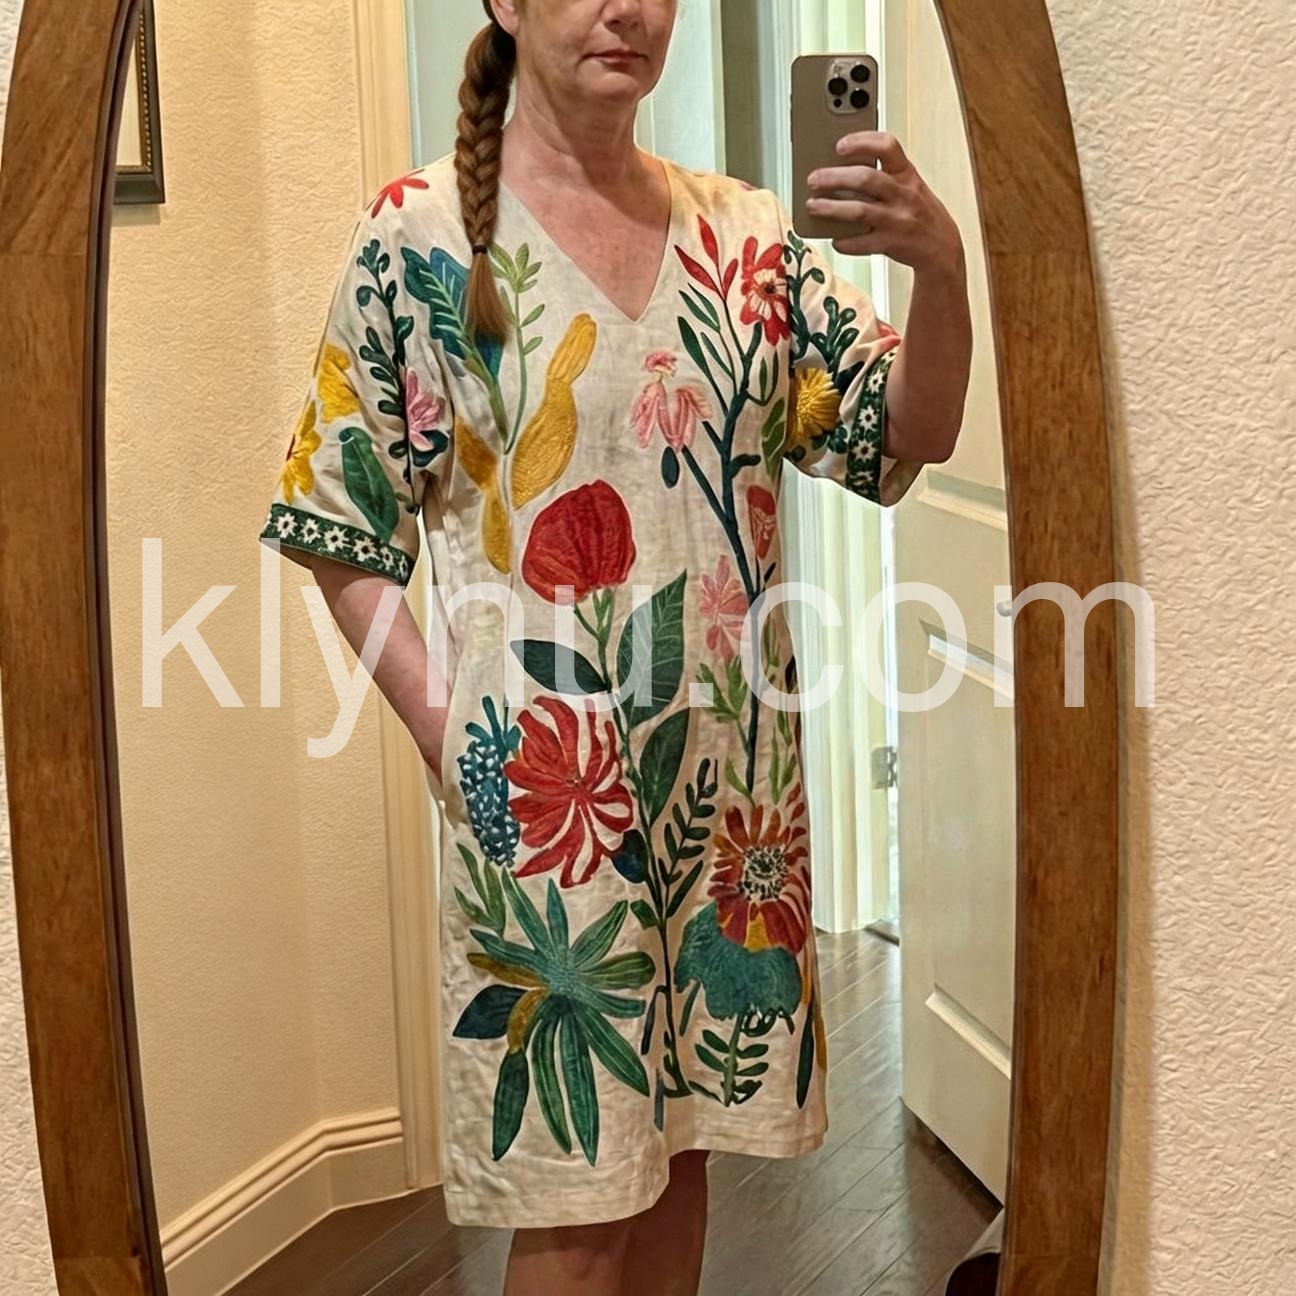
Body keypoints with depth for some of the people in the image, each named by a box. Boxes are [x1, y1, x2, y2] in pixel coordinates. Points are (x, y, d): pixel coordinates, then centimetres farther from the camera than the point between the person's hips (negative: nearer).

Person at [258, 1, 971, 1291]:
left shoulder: (744, 230, 6)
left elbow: (910, 437, 5)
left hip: (733, 778, 4)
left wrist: (938, 266, -14)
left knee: (678, 1146, 16)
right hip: (543, 787, -4)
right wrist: (445, 733, -12)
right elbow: (343, 528, -2)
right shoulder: (420, 230, -5)